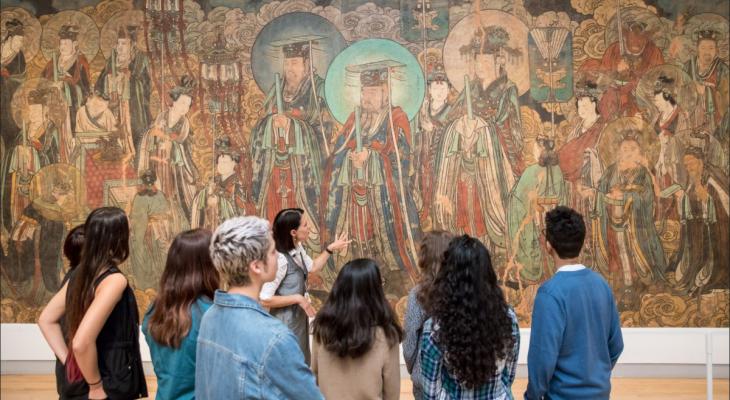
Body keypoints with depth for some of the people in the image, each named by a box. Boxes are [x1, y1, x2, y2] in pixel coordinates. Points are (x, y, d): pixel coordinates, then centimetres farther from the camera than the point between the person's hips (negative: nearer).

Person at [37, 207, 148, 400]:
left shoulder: (80, 273, 2)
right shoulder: (114, 280, -21)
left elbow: (46, 320, 11)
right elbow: (82, 343, -31)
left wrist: (69, 362, 8)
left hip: (80, 384, 8)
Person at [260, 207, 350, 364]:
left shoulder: (297, 248, -1)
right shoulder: (279, 259, -29)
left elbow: (312, 267, 18)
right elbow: (265, 299, -28)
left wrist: (330, 249, 9)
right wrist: (298, 298, -22)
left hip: (299, 316, 9)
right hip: (286, 321, -9)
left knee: (301, 362, 24)